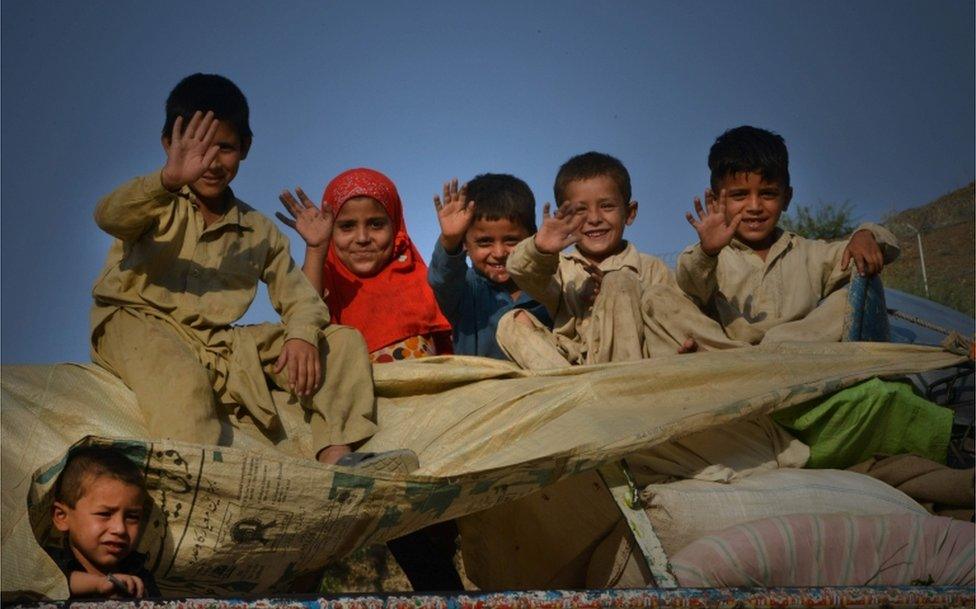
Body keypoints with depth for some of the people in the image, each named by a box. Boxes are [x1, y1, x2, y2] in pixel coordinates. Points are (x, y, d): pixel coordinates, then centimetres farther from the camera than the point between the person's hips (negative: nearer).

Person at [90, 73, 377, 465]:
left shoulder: (259, 232, 14)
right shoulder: (159, 204, 2)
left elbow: (298, 297, 11)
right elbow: (109, 217, -21)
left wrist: (302, 335, -15)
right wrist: (169, 180, -43)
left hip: (217, 343, 5)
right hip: (136, 322, -5)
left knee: (343, 342, -3)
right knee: (184, 382, -39)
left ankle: (334, 456, -21)